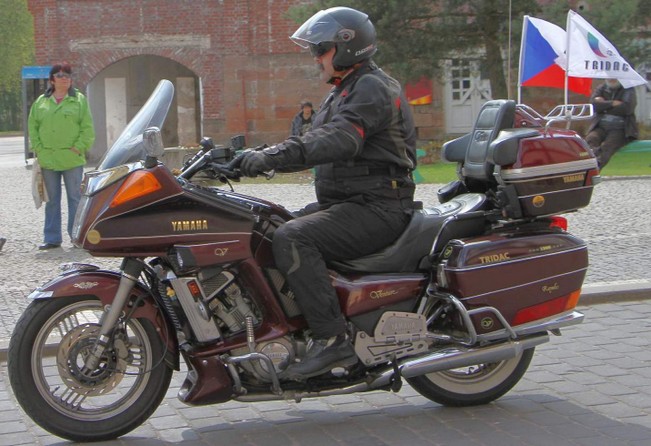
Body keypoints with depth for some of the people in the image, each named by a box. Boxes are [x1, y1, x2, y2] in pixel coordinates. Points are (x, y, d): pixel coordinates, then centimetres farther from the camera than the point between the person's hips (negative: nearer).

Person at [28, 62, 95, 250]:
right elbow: (32, 126, 12)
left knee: (75, 198, 1)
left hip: (72, 159, -3)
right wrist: (38, 149, 0)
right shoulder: (41, 102, 11)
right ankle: (52, 238, 13)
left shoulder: (79, 100, 3)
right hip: (47, 159, 3)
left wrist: (78, 148, -11)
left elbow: (87, 128, -1)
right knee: (52, 200, 7)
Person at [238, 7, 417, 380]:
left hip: (377, 207, -11)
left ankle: (333, 339, -27)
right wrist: (262, 157, 9)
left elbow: (340, 140, -29)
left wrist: (272, 156, -36)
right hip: (342, 202, 11)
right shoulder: (342, 93, 22)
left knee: (292, 239, -28)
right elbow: (315, 143, 22)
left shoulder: (372, 88, -12)